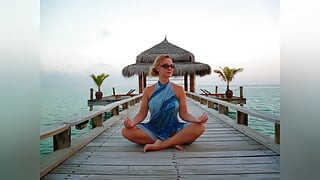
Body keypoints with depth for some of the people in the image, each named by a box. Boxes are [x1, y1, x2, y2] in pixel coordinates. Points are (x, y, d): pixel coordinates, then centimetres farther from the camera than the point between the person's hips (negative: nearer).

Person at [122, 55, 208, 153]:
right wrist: (133, 122, -20)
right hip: (153, 130, 1)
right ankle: (172, 143, -19)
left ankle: (160, 145, -22)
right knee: (126, 131, -25)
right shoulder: (148, 90, 4)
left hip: (174, 130, 0)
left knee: (200, 127, -26)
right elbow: (142, 113, 2)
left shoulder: (179, 89, 3)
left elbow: (184, 114, 0)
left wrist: (197, 119, -20)